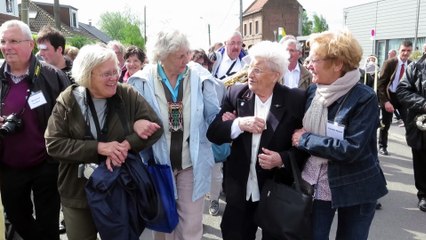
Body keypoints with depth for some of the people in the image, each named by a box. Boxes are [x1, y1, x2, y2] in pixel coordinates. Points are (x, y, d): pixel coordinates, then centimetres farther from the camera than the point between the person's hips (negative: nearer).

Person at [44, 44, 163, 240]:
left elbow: (156, 127, -8)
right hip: (78, 193, 0)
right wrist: (99, 147, -24)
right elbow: (53, 144, -13)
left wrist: (125, 145, -24)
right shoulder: (68, 101, -7)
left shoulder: (128, 96, -7)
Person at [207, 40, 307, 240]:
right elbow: (212, 133, -4)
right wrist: (239, 123, -22)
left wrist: (282, 159, -21)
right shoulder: (235, 93, -2)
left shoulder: (295, 100, -10)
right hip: (239, 190, 2)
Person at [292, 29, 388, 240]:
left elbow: (351, 149, -26)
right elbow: (301, 129, 12)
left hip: (355, 190, -4)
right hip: (316, 184, 4)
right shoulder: (312, 90, -1)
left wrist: (305, 140, -20)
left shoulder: (364, 98, -18)